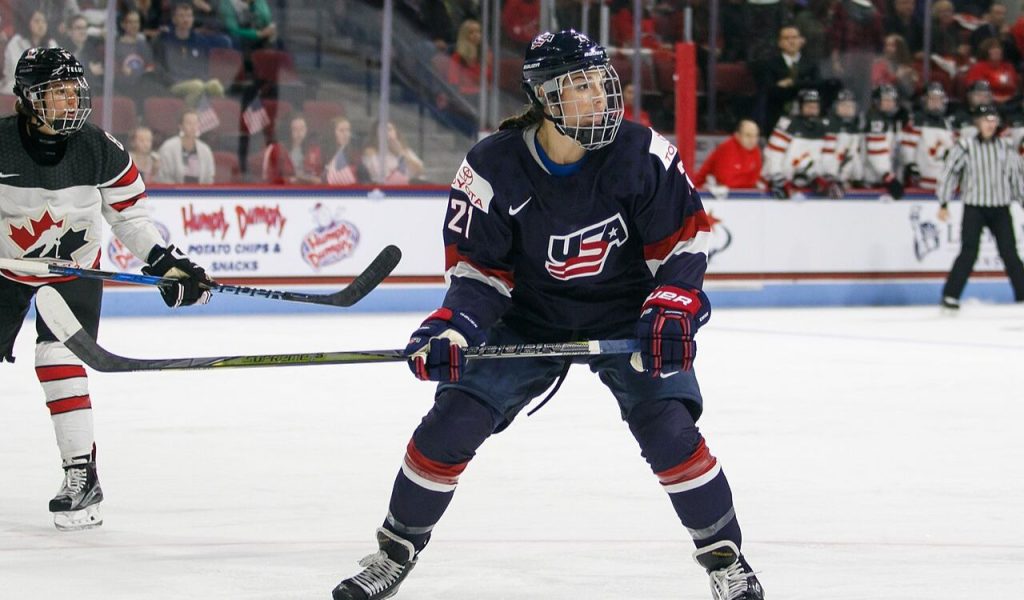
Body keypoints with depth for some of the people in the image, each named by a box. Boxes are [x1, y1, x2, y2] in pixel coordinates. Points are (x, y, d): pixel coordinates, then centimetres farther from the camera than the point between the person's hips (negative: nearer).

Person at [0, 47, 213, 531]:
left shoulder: (102, 152, -14)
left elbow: (130, 214, -2)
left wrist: (166, 262, -10)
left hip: (74, 270, -1)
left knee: (59, 360, -17)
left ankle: (82, 476, -11)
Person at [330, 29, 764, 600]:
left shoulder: (641, 153, -20)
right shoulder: (493, 168, -19)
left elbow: (686, 235, -12)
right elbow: (480, 269, -11)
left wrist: (670, 308, -26)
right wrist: (452, 329, -28)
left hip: (628, 317, -1)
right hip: (531, 320, 1)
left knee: (669, 430, -18)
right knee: (453, 421, -8)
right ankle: (395, 552, 12)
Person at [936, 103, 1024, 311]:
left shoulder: (1006, 147, 7)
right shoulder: (965, 146, -4)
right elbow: (950, 172, -2)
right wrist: (943, 204, -5)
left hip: (1000, 209, 3)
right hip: (974, 208, -3)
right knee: (969, 253, -12)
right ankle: (950, 295, -8)